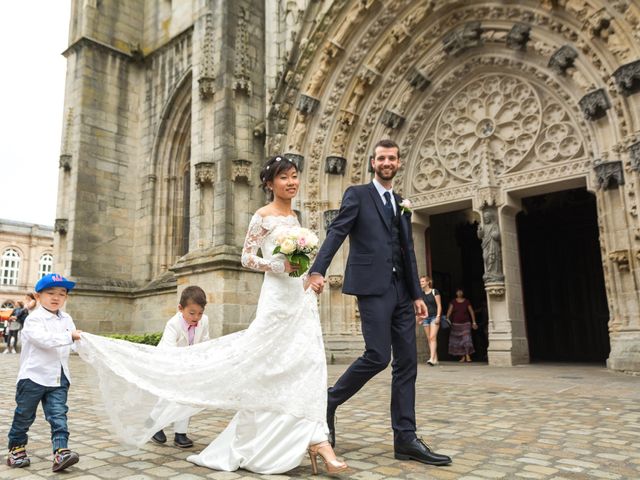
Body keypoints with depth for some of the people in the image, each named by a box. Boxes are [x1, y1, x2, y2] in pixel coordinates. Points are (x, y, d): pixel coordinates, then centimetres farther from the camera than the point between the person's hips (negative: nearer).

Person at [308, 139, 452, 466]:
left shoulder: (402, 204, 21)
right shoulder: (357, 194, 4)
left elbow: (408, 252, 19)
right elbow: (336, 233, -9)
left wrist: (417, 294, 13)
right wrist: (318, 270, -24)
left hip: (401, 290, 7)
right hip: (373, 286, -6)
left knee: (407, 363, 3)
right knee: (378, 356, -13)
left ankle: (405, 439, 10)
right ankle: (330, 400, 10)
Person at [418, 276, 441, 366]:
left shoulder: (434, 292, -2)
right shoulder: (421, 294, 10)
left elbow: (439, 305, -4)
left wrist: (438, 316, -12)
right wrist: (419, 317, 8)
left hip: (434, 317, -5)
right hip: (425, 317, 5)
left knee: (433, 337, -15)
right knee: (429, 339, 5)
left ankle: (432, 358, -22)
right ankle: (435, 359, 11)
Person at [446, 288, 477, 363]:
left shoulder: (467, 302, 1)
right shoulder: (453, 302, 3)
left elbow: (471, 312, 3)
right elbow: (449, 311, -5)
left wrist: (474, 322, 0)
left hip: (465, 323, -2)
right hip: (456, 324, 2)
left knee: (466, 338, -13)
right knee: (458, 340, 1)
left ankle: (467, 356, -11)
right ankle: (463, 357, 10)